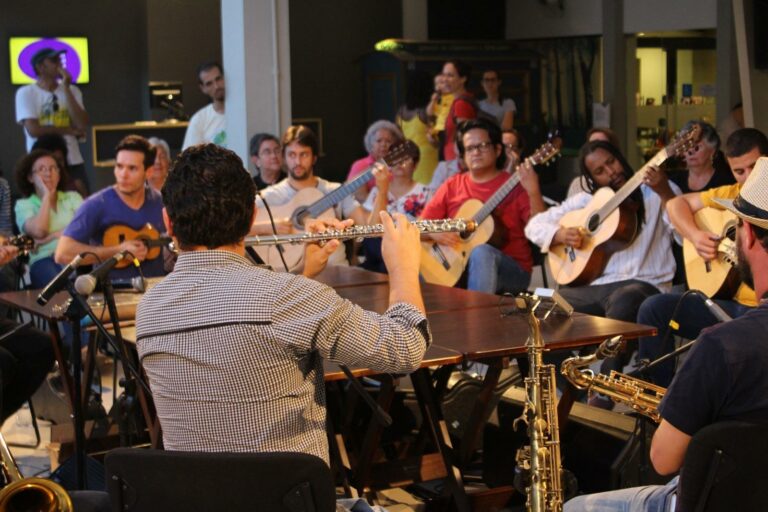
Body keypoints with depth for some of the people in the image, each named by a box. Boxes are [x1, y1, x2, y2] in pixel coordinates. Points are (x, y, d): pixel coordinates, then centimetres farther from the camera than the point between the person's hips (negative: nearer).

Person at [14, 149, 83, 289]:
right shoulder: (23, 205, 14)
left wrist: (53, 236, -5)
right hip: (44, 259, -2)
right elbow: (39, 231, -7)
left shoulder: (73, 197, 21)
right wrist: (46, 196, 3)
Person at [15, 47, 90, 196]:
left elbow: (82, 125, -6)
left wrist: (66, 89, -9)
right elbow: (33, 129, -13)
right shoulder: (26, 93, -2)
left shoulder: (72, 90, 8)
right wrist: (68, 130, -5)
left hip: (73, 161, 3)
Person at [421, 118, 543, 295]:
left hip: (513, 270, -3)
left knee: (481, 252, -35)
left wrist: (533, 193, -25)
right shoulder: (452, 186, 10)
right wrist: (434, 233, -11)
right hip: (458, 268, 3)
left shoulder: (515, 184, 0)